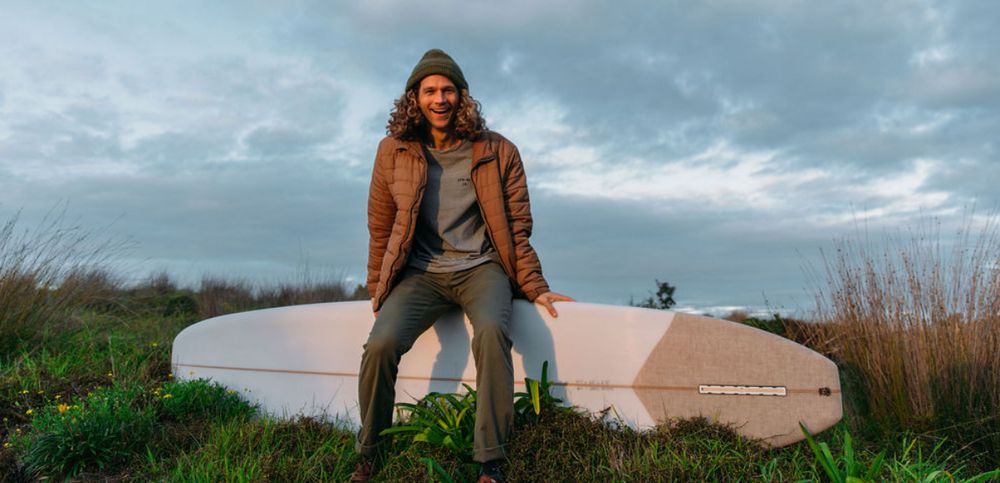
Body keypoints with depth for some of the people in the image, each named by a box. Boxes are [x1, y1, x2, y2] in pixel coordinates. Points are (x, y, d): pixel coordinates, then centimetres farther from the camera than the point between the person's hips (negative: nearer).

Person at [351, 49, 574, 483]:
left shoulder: (497, 151, 1)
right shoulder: (393, 150, 4)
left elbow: (517, 227, 6)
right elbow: (380, 228, 11)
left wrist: (533, 286, 3)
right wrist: (378, 291, 13)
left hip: (480, 268, -1)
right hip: (420, 272, 1)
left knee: (492, 331, -34)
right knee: (380, 345, -25)